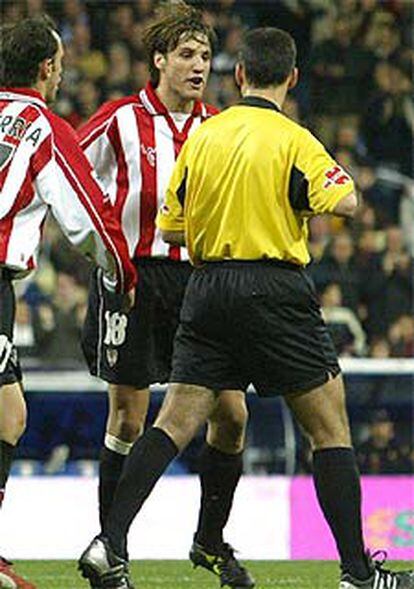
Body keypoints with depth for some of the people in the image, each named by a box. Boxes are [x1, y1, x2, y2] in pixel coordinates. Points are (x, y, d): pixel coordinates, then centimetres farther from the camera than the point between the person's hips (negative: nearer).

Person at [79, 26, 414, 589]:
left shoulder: (202, 135, 8)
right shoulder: (291, 139, -8)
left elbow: (170, 228, 12)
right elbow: (343, 202, -19)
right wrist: (306, 196, 3)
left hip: (208, 289, 5)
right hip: (275, 287, -5)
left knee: (173, 423, 4)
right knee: (329, 427, 4)